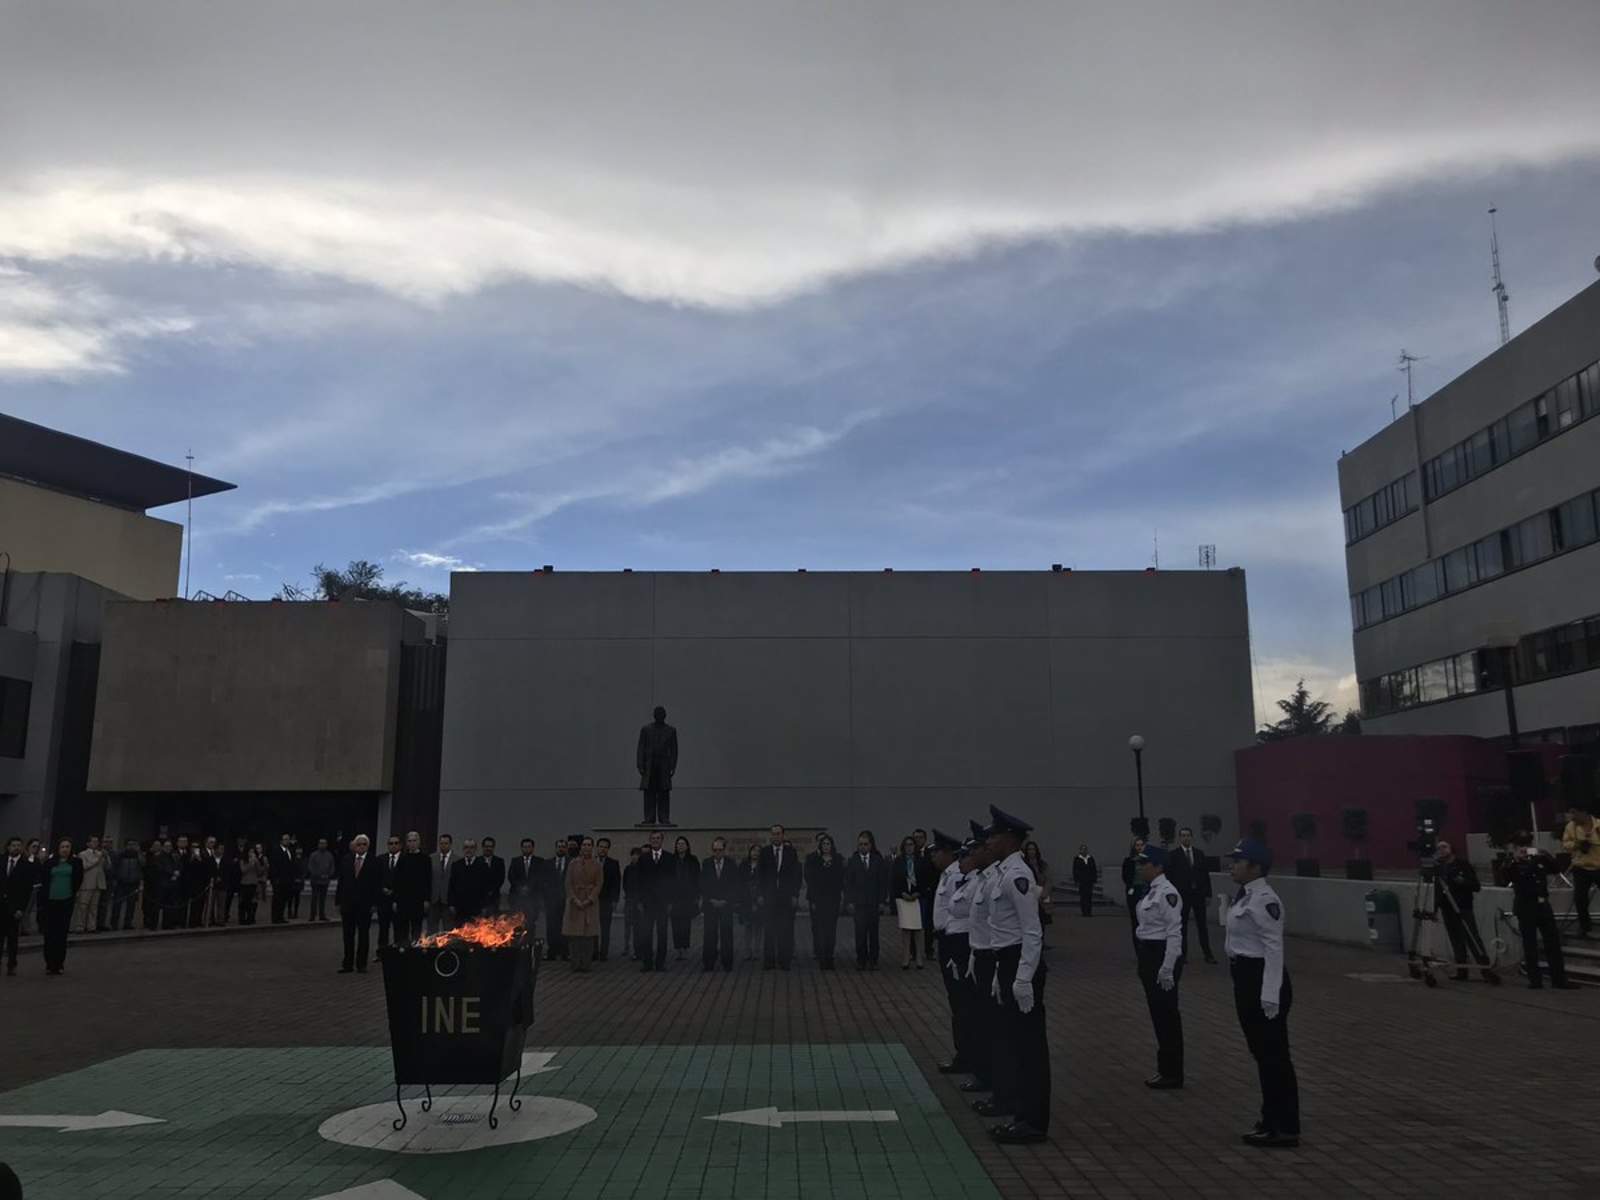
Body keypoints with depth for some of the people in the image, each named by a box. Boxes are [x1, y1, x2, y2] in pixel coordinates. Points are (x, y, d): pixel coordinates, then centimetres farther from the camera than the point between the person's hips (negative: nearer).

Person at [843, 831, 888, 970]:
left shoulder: (878, 860, 4)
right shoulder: (852, 861, 3)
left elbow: (883, 881, 4)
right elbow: (848, 883, 3)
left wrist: (882, 900, -2)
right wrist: (850, 901, -3)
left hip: (874, 902, 1)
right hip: (858, 903, -1)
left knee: (873, 932, 4)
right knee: (860, 932, -4)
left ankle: (873, 960, 10)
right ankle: (861, 960, 3)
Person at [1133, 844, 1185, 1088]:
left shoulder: (1167, 892, -19)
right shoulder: (1151, 890, 11)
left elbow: (1174, 933, -21)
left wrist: (1167, 969, -22)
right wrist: (1146, 962, 22)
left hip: (1162, 956, -10)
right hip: (1149, 956, 10)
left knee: (1166, 1014, 1)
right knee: (1158, 1013, 16)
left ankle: (1172, 1074, 12)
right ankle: (1165, 1067, 27)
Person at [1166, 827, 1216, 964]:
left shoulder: (1200, 853, 8)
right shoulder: (1173, 855, -2)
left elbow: (1205, 874, 8)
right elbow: (1169, 876, -4)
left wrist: (1208, 893, 3)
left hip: (1198, 893, 2)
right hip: (1182, 894, -2)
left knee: (1202, 924, 5)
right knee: (1182, 925, 4)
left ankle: (1207, 954, 11)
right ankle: (1183, 954, 11)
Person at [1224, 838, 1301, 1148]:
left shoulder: (1264, 900, -19)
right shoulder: (1245, 896, 12)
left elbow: (1274, 948, -23)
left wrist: (1270, 995, -25)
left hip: (1263, 980, -10)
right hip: (1246, 979, 10)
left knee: (1274, 1054, 0)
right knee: (1261, 1052, 16)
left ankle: (1286, 1128, 9)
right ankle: (1272, 1121, 26)